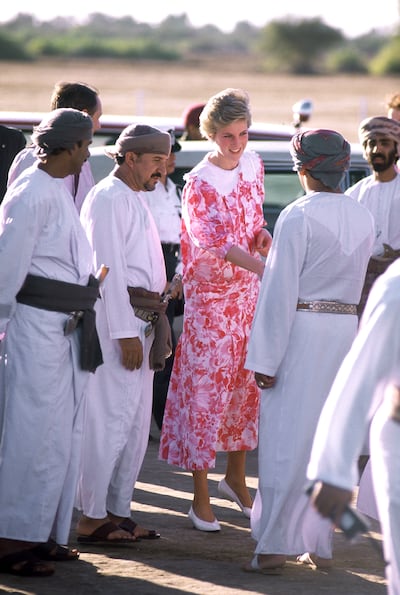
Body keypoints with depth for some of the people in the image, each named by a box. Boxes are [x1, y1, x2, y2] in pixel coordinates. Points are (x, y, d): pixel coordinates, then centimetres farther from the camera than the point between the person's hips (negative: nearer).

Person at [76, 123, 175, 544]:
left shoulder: (135, 201, 19)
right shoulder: (108, 199, -11)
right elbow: (108, 270, -17)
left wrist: (152, 324, 15)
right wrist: (125, 333, -20)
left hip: (141, 320, 10)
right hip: (117, 319, -10)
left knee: (136, 423, 12)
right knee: (110, 419, -9)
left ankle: (118, 512, 18)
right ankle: (92, 518, -4)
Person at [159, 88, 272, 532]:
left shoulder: (253, 165, 5)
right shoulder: (199, 185, -16)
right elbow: (216, 244, -25)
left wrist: (263, 236, -5)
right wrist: (268, 269, -38)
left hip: (249, 294, 6)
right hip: (210, 298, -6)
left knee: (248, 383, 11)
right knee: (205, 390, -3)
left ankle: (236, 477, 27)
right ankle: (200, 496, 4)